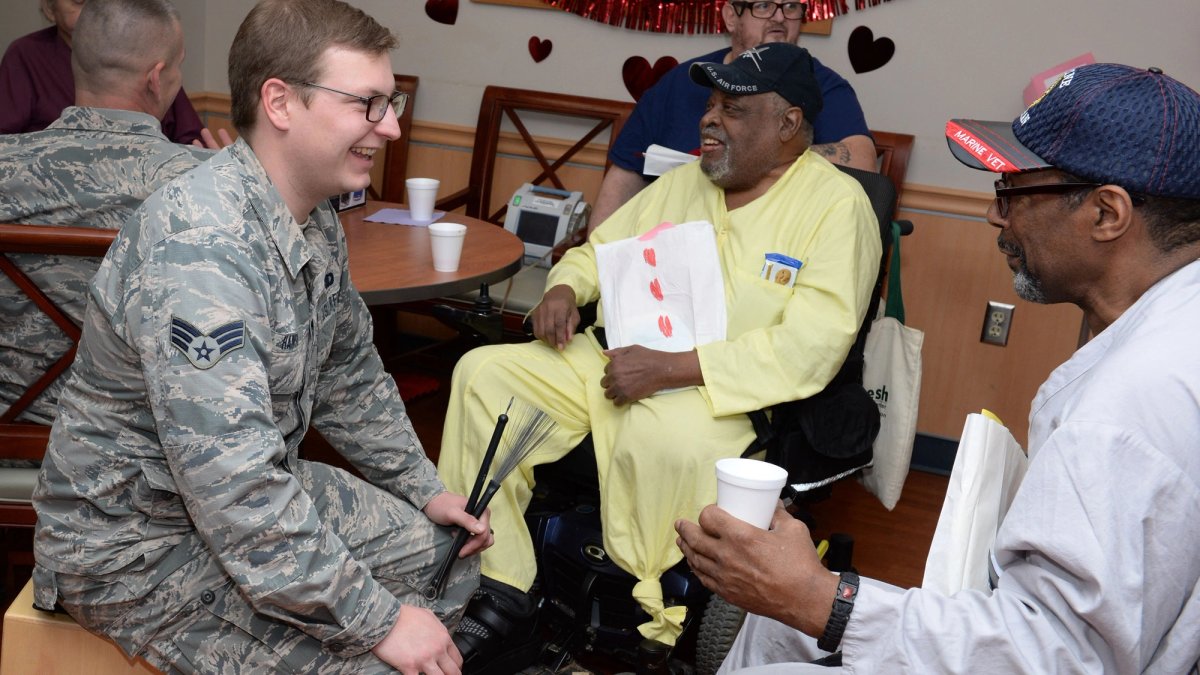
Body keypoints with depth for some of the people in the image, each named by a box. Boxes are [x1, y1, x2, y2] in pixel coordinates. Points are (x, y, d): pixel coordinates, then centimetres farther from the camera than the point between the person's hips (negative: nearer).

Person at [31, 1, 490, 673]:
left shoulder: (317, 220, 0)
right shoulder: (198, 245, -31)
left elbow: (351, 375, 14)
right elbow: (235, 494, -34)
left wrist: (426, 490, 10)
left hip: (263, 488, 9)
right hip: (141, 547, -9)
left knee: (446, 546, 11)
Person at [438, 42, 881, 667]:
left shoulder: (837, 204, -6)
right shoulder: (686, 180, 15)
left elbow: (812, 346, -19)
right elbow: (600, 249, 26)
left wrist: (668, 368, -25)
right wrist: (564, 286, 0)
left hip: (719, 391, -7)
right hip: (613, 361, 7)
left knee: (661, 437, -39)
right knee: (485, 374, -9)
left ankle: (654, 626, -16)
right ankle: (498, 590, -4)